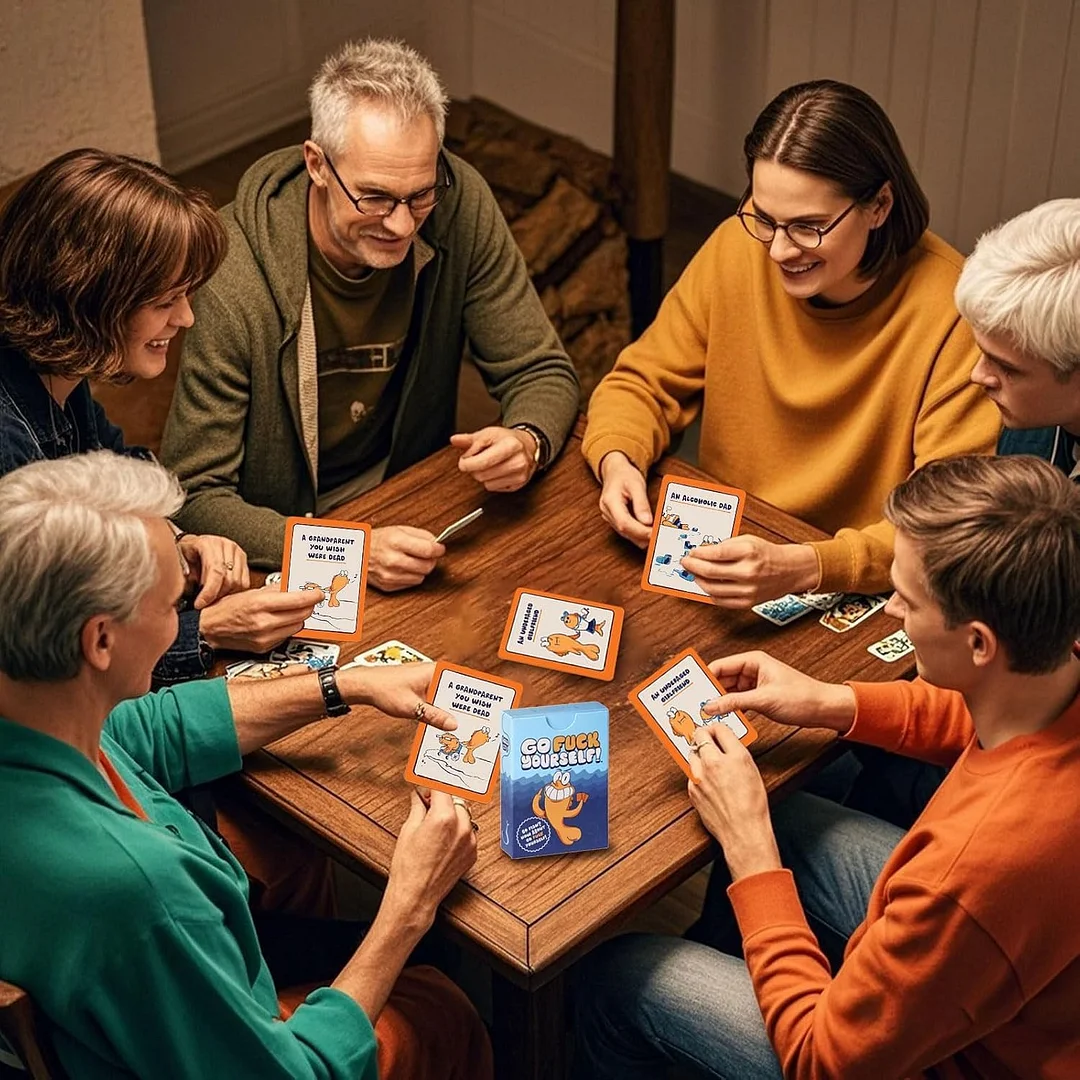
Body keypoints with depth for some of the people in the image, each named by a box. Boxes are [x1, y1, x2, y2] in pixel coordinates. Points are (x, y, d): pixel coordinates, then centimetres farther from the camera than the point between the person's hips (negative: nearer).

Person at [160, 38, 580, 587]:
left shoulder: (458, 203, -14)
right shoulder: (234, 276, -26)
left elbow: (544, 374, -3)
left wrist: (527, 441, -26)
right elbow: (195, 497, -22)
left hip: (408, 512, 4)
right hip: (278, 537, -4)